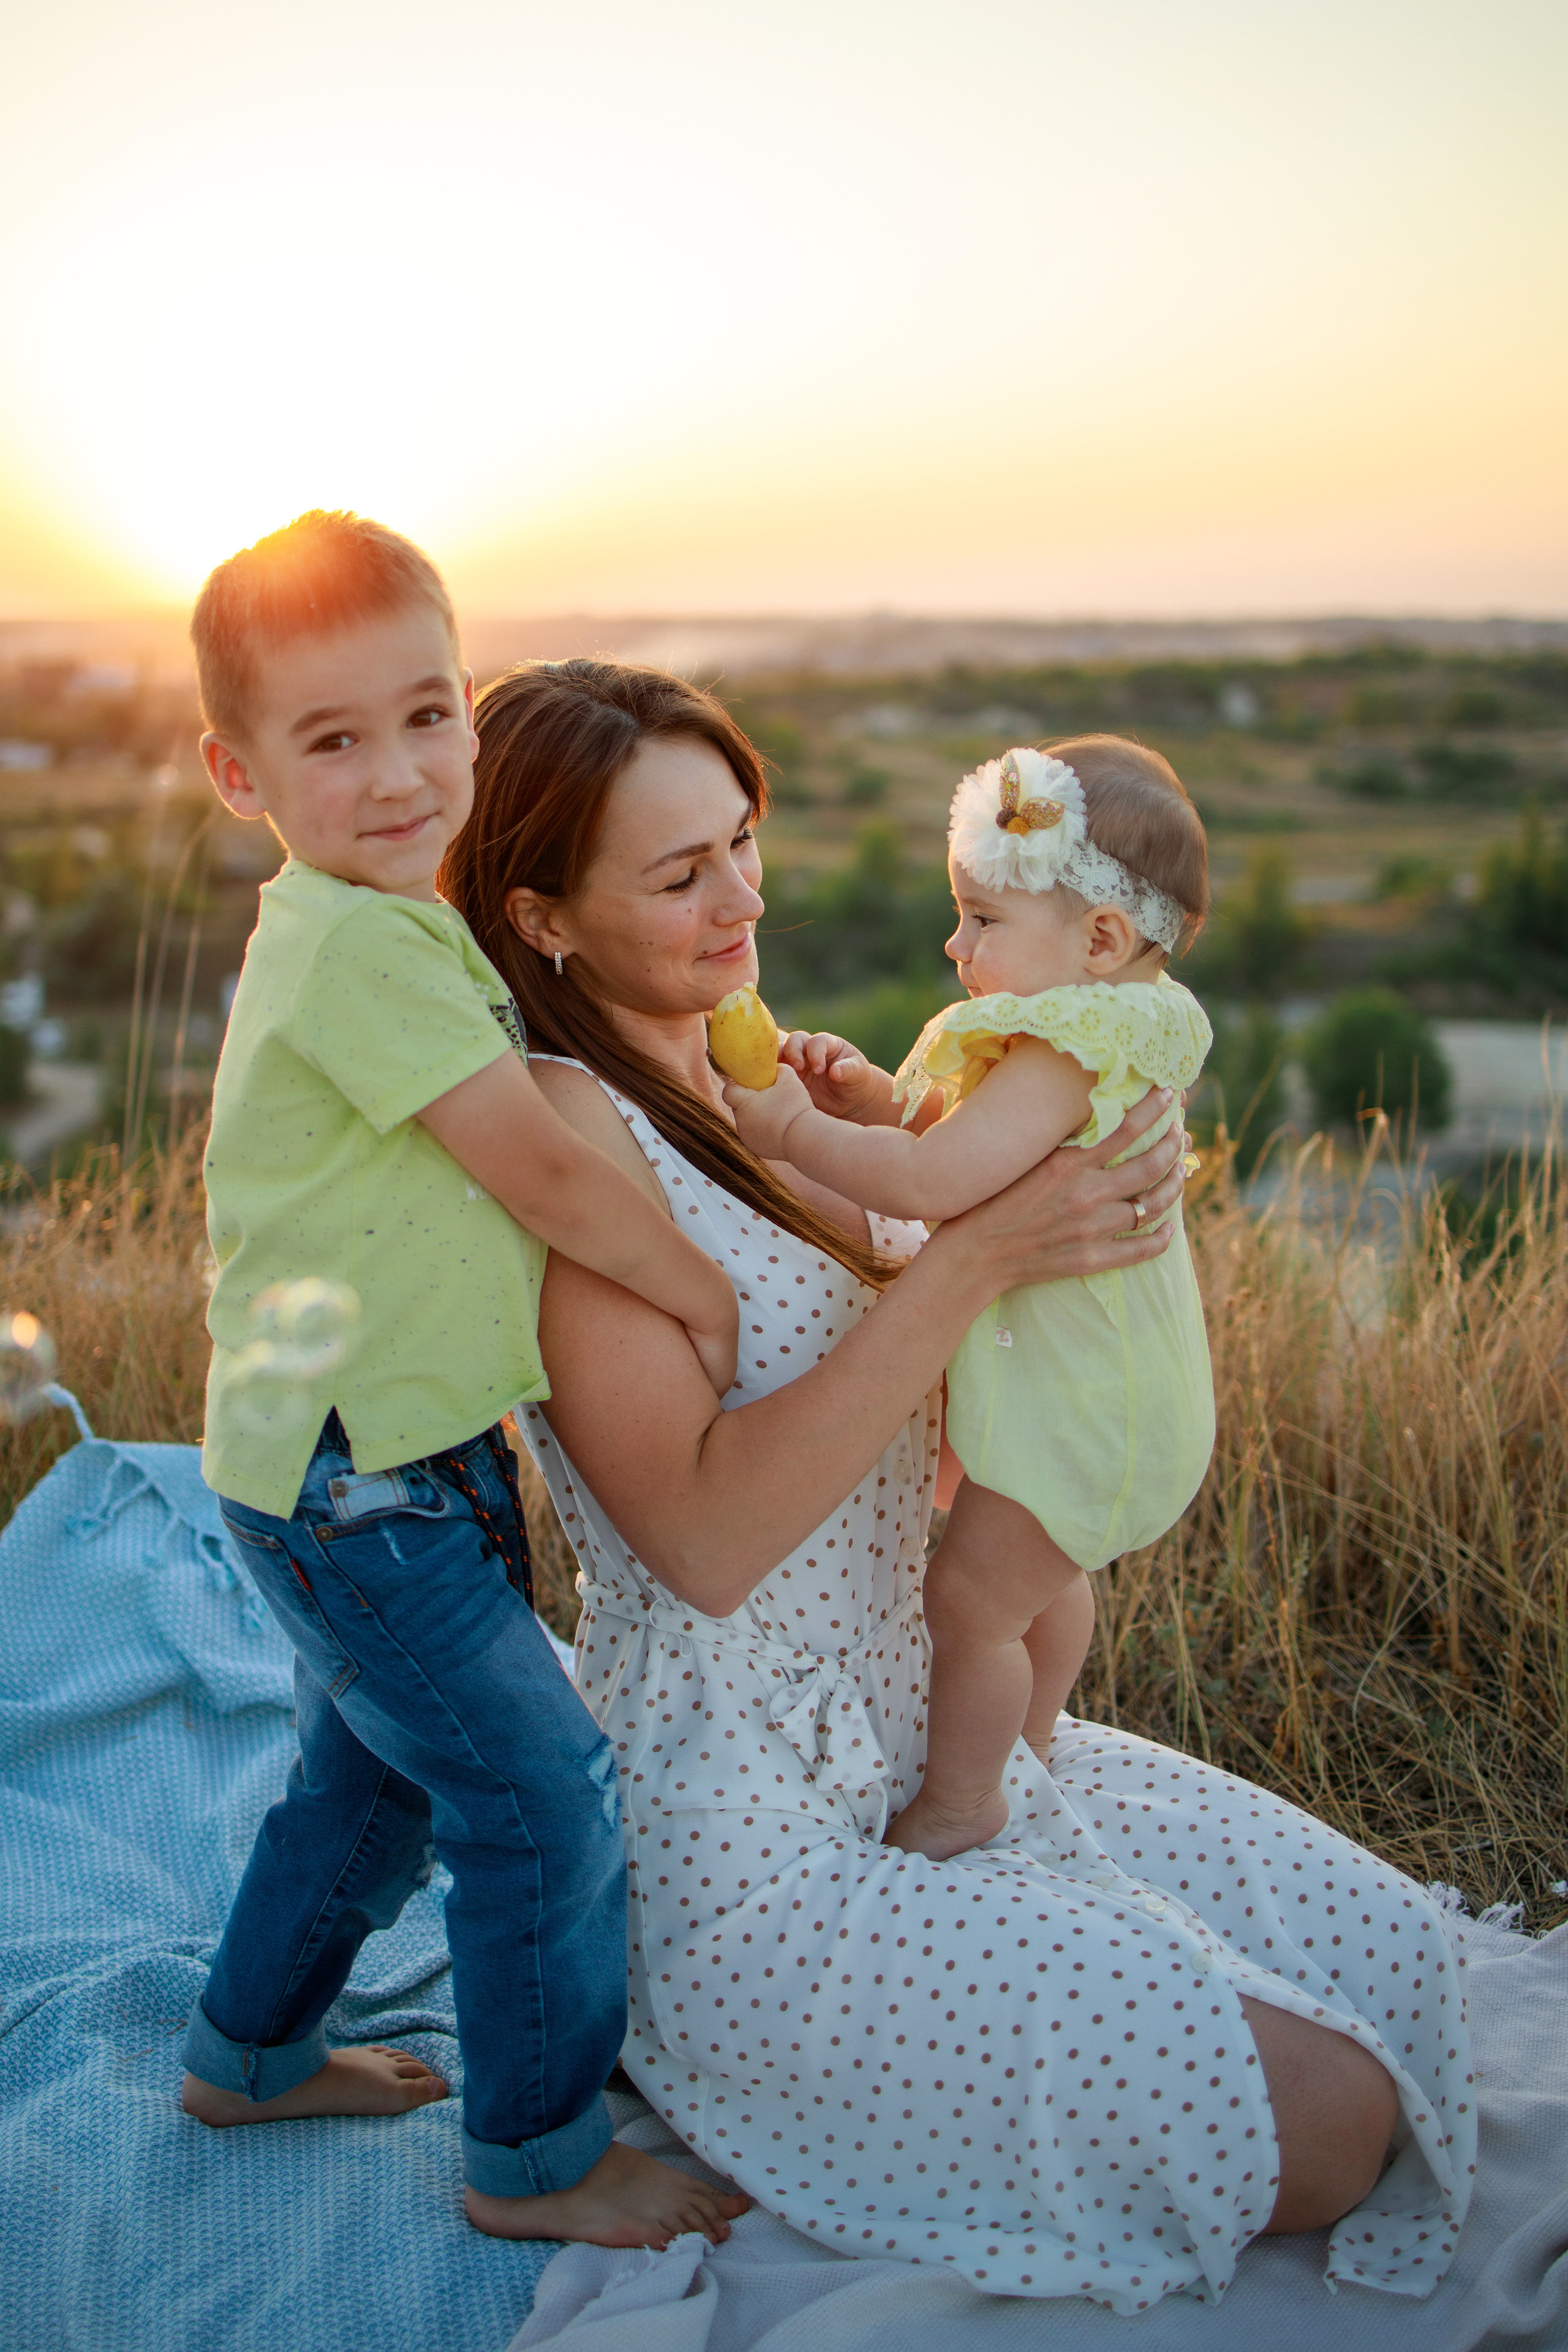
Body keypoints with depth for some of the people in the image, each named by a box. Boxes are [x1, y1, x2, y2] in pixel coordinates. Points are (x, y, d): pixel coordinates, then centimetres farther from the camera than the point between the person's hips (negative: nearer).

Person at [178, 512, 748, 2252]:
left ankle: (249, 2054, 45)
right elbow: (539, 1170, -24)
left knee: (376, 1770, 25)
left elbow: (515, 1144, 18)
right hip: (353, 1472, -10)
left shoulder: (397, 930, 9)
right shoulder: (356, 947, -24)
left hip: (370, 1454, 10)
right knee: (540, 1793, 1)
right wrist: (704, 1298, -11)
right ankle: (538, 2160, 21)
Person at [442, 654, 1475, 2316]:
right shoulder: (565, 1130, -19)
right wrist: (976, 1256, -27)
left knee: (1385, 1945, 8)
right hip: (749, 1844, -9)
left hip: (917, 1744, 9)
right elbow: (707, 1536, -26)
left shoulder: (734, 1085, 8)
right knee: (1325, 2118, -11)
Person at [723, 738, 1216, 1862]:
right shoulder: (1106, 1032, 4)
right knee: (1043, 1577, 29)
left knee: (971, 1599, 4)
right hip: (1099, 1382, 11)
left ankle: (957, 1807, 24)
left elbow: (934, 1181, -38)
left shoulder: (1067, 1054, -29)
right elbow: (965, 1129, 11)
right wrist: (864, 1089, -6)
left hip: (1081, 1408, -11)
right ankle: (1027, 1746, 50)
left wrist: (797, 1131, -26)